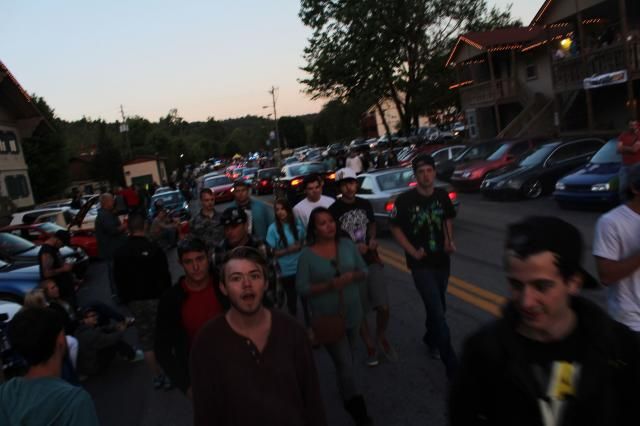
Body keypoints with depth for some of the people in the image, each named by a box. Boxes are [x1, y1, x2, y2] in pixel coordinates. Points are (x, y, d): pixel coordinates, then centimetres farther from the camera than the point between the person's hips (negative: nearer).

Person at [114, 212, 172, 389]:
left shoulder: (120, 253, 3)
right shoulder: (154, 248, -11)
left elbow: (118, 280, 7)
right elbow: (165, 276, -10)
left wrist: (126, 300, 16)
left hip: (134, 301, 4)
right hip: (155, 298, -4)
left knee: (146, 341, 10)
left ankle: (157, 377, 17)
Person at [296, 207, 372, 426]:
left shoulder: (347, 244, -4)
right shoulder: (307, 254, -14)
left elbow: (364, 271, 2)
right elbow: (301, 288, -14)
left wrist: (353, 276, -20)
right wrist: (329, 286, -26)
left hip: (353, 314, 4)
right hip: (327, 318, -4)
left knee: (347, 360, 23)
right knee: (345, 363, -2)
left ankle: (346, 394, 49)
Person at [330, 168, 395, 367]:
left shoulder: (365, 204, 3)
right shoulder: (334, 210, -11)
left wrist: (372, 239, 1)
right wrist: (354, 247, -19)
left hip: (371, 261, 3)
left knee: (383, 306, -3)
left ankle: (381, 337, 27)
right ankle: (370, 347, 29)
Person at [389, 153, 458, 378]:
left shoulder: (442, 195, -3)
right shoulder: (405, 200, -16)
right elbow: (395, 228, -5)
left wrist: (449, 241, -1)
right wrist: (412, 251, -13)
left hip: (442, 260, 5)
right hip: (421, 264, -5)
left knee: (437, 307, 21)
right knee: (438, 313, -8)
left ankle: (431, 339, 49)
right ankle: (452, 366, 0)